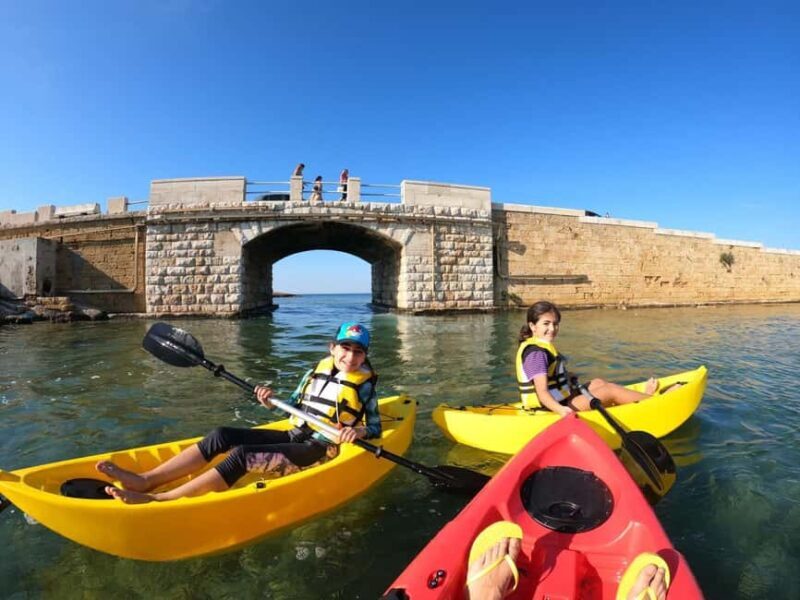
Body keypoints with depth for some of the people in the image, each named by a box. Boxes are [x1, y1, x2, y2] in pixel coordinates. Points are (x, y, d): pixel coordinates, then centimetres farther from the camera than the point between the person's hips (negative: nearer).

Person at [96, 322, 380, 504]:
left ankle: (156, 500, -28)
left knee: (242, 456, -26)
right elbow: (292, 408, 15)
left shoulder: (364, 386, -5)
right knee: (221, 436, -11)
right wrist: (270, 402, -4)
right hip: (294, 438, 6)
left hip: (318, 452, -6)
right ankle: (145, 480, -14)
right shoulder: (315, 373, 9)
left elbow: (375, 428, -3)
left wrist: (358, 430, -25)